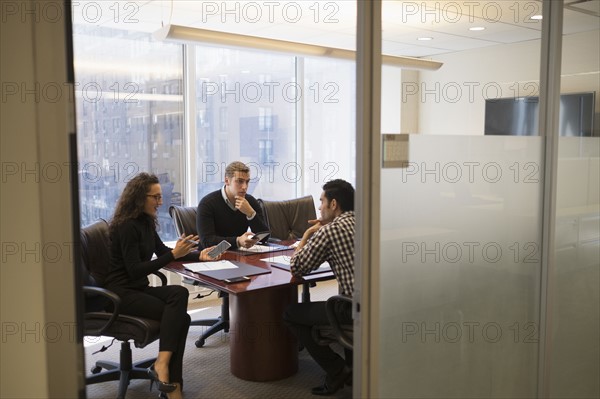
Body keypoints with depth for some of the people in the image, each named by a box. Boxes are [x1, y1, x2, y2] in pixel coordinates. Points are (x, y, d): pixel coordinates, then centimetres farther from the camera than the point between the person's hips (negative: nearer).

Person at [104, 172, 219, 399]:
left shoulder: (145, 222, 9)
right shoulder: (127, 226, -16)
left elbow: (162, 252, 20)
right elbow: (135, 270, -21)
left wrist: (199, 255, 9)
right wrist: (174, 255, -24)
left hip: (140, 288, 7)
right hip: (121, 293, -7)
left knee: (179, 293, -22)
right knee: (180, 317, -21)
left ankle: (163, 364, -26)